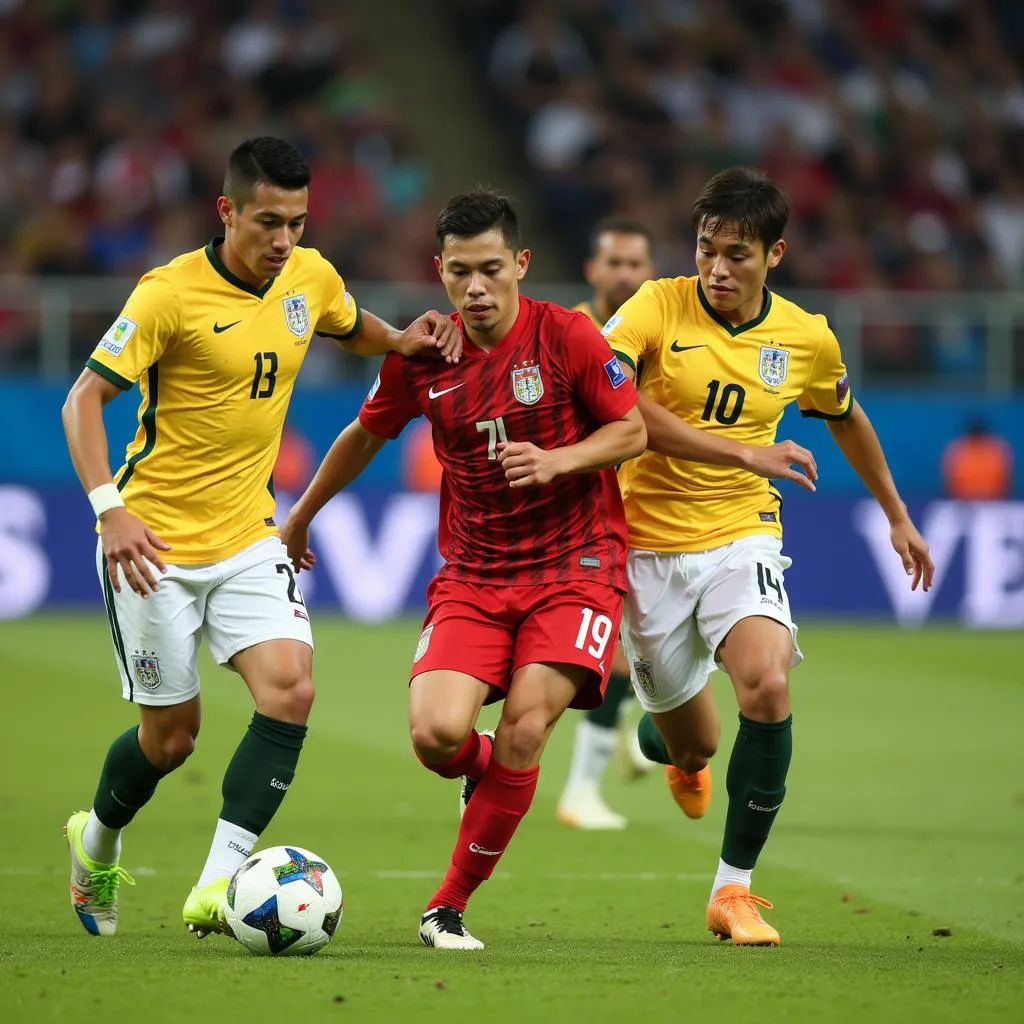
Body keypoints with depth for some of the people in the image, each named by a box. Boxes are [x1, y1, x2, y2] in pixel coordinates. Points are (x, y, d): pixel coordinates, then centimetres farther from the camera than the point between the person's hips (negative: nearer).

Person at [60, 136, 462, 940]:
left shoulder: (311, 277, 1)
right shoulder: (171, 292, -16)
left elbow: (354, 330, 25)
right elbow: (84, 400, -15)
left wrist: (404, 341, 2)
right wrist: (109, 509, -28)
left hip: (248, 538, 5)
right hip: (153, 541, -5)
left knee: (290, 687, -18)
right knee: (171, 733, 3)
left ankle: (218, 884, -18)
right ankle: (97, 842, 35)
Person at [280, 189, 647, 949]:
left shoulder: (566, 336, -9)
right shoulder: (422, 357, -1)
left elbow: (633, 431, -2)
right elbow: (366, 435, 17)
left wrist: (558, 460, -20)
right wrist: (301, 517, 26)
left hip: (574, 564, -2)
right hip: (472, 572, 2)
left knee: (523, 731, -18)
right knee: (437, 732, -18)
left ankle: (450, 907, -1)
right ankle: (485, 771, 22)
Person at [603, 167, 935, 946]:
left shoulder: (807, 339, -1)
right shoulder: (660, 306, -11)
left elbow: (846, 419, 20)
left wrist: (897, 516, 29)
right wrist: (734, 450, -33)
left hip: (740, 538, 1)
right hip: (648, 543, -1)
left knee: (767, 684, -28)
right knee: (691, 746, 10)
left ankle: (735, 888, -13)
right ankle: (679, 749, 54)